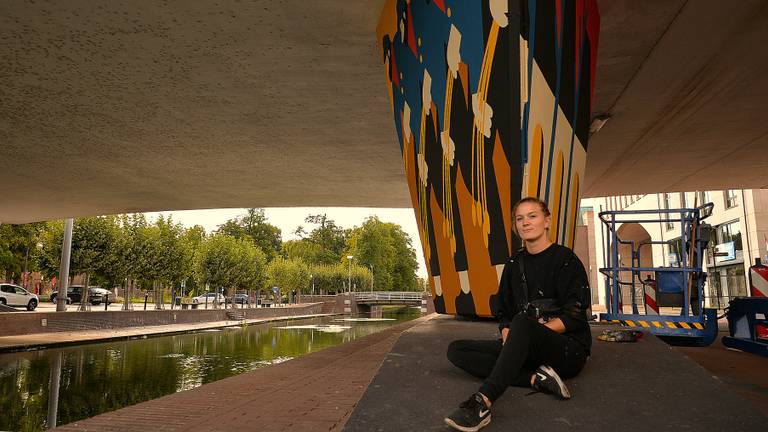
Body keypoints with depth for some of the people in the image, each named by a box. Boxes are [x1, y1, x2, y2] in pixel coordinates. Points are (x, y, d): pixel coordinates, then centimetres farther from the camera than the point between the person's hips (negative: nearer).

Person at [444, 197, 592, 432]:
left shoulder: (566, 260, -3)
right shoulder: (514, 264, 12)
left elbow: (574, 317, -11)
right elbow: (505, 313, 13)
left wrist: (529, 331, -20)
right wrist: (507, 333, -9)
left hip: (569, 349, -6)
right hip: (526, 349, 6)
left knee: (523, 322, -38)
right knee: (456, 350, -11)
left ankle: (482, 403, -51)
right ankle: (537, 379, -23)